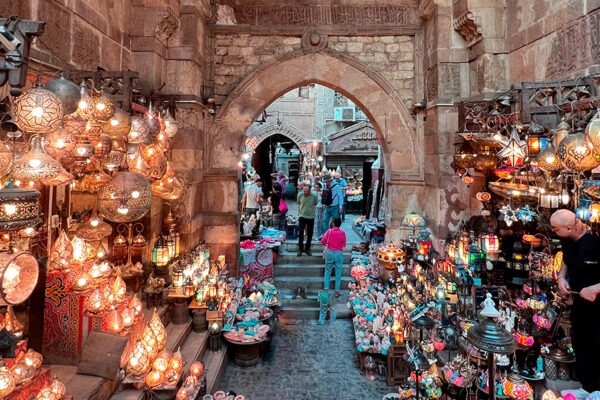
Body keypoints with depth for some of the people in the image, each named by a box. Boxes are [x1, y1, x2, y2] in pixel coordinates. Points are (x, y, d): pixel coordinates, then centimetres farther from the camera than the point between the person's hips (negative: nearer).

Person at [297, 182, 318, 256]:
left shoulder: (314, 196, -11)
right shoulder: (300, 195, -7)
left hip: (311, 217, 0)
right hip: (302, 216, 0)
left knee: (310, 234, 7)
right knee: (300, 232, -6)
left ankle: (307, 249, 23)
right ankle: (300, 249, 10)